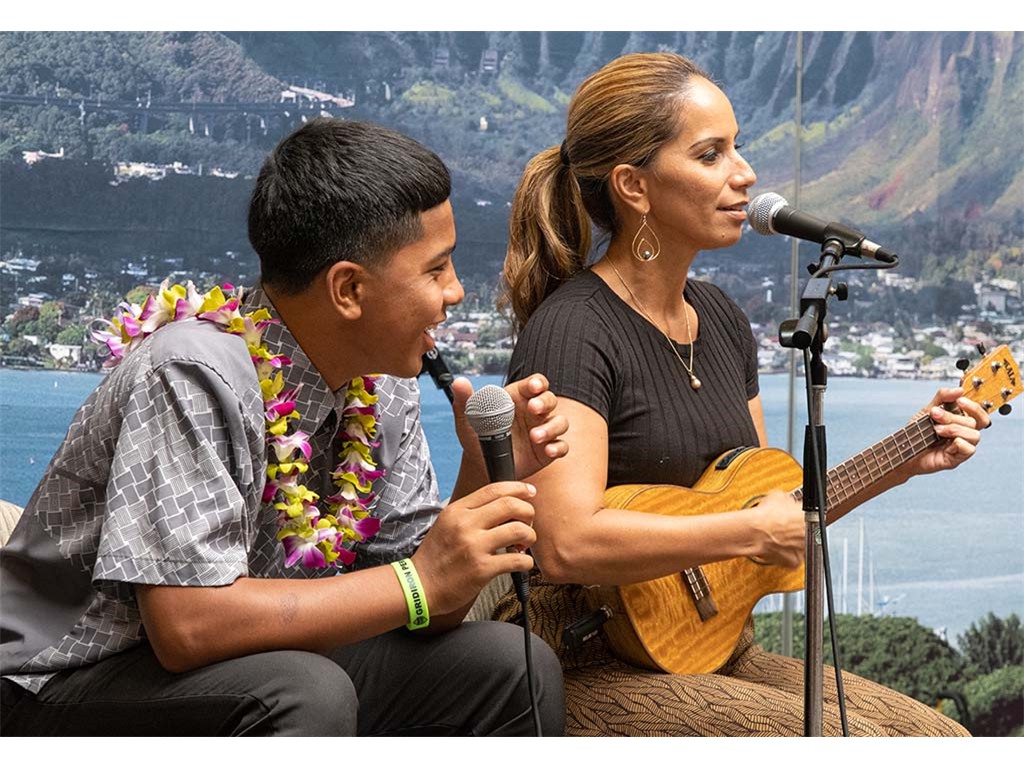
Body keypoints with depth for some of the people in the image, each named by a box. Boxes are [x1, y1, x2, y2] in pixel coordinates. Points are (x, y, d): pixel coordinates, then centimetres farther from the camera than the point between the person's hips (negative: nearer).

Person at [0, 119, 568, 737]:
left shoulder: (382, 383, -1)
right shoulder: (196, 376, -25)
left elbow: (424, 610, 2)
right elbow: (186, 623, -32)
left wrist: (490, 476, -15)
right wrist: (418, 583, -28)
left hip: (260, 670, 7)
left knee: (517, 667, -6)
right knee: (307, 693, -34)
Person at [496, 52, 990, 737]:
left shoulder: (721, 320, 11)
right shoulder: (571, 331, -16)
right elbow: (567, 542, -29)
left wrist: (900, 464, 8)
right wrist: (754, 531, -22)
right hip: (592, 672, -8)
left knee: (942, 741, -5)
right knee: (852, 741, -22)